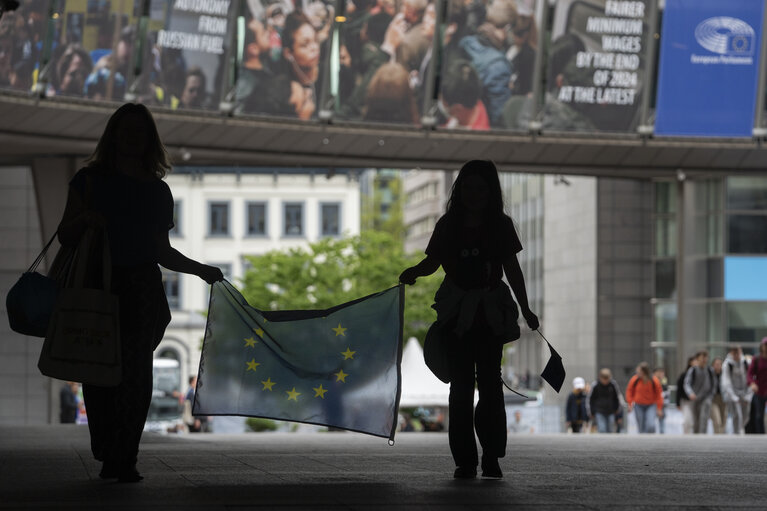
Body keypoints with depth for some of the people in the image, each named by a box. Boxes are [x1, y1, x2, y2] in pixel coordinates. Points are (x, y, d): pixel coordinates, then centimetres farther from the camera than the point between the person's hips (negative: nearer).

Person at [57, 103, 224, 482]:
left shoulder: (158, 191, 17)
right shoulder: (90, 179, 9)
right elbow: (65, 236, 5)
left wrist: (200, 269, 15)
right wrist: (84, 219, -14)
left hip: (142, 289, 2)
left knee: (135, 373, -8)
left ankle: (123, 458, -7)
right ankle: (109, 456, 0)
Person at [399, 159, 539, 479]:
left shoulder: (501, 225, 3)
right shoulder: (448, 225, 3)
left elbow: (512, 270, 8)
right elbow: (432, 262, 9)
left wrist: (525, 310, 8)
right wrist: (414, 272, -13)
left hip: (491, 314, 0)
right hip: (457, 313, 0)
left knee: (489, 381, -6)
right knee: (461, 384, -1)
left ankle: (492, 456, 0)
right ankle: (464, 460, 0)